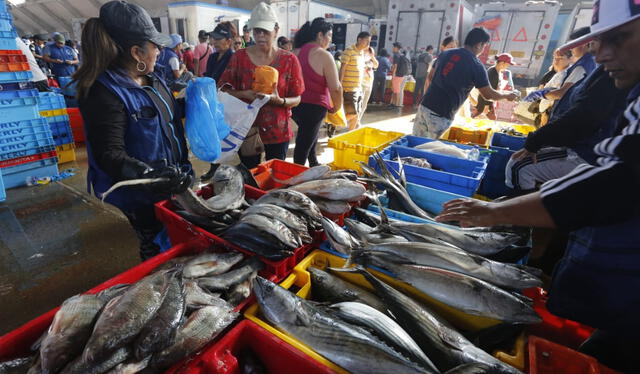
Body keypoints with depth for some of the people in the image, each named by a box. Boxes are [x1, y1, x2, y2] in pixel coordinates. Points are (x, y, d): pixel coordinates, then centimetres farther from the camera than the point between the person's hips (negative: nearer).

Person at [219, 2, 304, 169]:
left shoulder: (289, 59, -3)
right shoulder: (239, 57, 0)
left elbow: (296, 99, -1)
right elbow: (225, 91, 4)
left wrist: (278, 100, -22)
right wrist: (244, 94, -16)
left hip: (278, 130, 0)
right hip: (247, 128, 1)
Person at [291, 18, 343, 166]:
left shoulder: (297, 51, 8)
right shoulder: (324, 55, -14)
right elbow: (336, 88, -17)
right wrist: (337, 107, -1)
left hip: (296, 104, 8)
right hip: (314, 106, -8)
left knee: (310, 136, 29)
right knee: (304, 144, 4)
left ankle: (314, 165, 45)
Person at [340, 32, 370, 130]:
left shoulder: (362, 53, 15)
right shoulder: (349, 51, -10)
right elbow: (342, 69, -14)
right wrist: (340, 86, -19)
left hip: (359, 89, 8)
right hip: (349, 89, -8)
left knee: (356, 114, 10)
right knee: (352, 114, -10)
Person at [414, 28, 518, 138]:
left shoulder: (445, 54, 11)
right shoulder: (476, 65, -3)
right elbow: (488, 95, 4)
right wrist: (507, 95, 22)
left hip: (425, 105, 5)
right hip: (441, 114, -5)